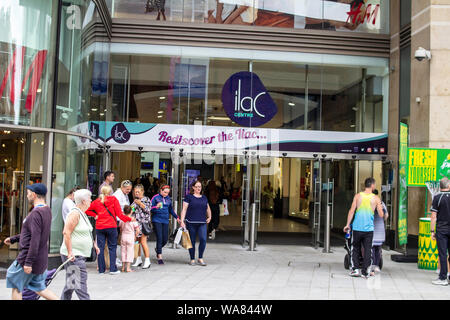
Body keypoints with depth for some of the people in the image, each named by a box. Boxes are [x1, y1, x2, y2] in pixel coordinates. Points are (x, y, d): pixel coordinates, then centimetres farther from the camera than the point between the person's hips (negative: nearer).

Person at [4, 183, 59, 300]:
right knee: (39, 288, 15)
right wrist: (13, 239, 27)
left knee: (15, 286, 7)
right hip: (41, 259, 9)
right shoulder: (46, 210, 10)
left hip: (29, 258, -9)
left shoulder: (36, 213, -21)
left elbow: (35, 239, -26)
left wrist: (28, 262, -25)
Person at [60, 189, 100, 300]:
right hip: (73, 255, -10)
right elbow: (66, 233, -21)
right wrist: (70, 252, -25)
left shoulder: (82, 213, 16)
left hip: (80, 255, 10)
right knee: (80, 283, -10)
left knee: (71, 284, 14)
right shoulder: (75, 213, -15)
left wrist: (94, 244, 22)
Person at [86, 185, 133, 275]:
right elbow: (119, 214, -4)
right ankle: (113, 269, 1)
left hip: (99, 227, 3)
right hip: (111, 227, -3)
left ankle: (101, 269, 9)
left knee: (100, 248, 7)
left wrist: (95, 215, 12)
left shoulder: (97, 201, 8)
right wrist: (129, 219, 5)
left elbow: (87, 210, 9)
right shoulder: (113, 199, 0)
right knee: (112, 247, 4)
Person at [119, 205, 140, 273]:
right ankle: (128, 267, -2)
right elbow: (137, 230, -10)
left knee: (123, 251, 13)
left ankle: (123, 267, 18)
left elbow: (121, 229, 10)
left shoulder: (121, 220, 0)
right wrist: (135, 236, 4)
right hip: (131, 237, -4)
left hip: (123, 237, 4)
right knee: (130, 252, 1)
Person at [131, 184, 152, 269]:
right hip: (135, 223, 6)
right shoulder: (135, 200, 17)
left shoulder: (146, 199, 1)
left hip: (144, 223, -6)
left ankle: (147, 261, -6)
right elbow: (132, 210, 26)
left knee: (143, 242, -11)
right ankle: (138, 260, 18)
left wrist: (140, 203, -12)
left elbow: (148, 210, -8)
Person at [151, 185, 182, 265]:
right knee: (159, 238, -9)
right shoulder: (156, 198, -2)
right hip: (157, 220, -5)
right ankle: (159, 257, 0)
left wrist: (177, 218, 17)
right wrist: (156, 207, -23)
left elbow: (171, 210, 24)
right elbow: (150, 208, -5)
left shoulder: (168, 199, 12)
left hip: (165, 221, 5)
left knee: (165, 240, 3)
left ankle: (158, 249, 34)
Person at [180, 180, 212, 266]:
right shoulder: (189, 197, 2)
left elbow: (208, 208, 31)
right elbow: (184, 209, -2)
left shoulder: (204, 198, 15)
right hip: (191, 223, -3)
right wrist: (182, 221, -9)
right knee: (192, 241, 3)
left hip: (202, 223, 3)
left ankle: (200, 258, 3)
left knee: (203, 239, -12)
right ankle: (192, 259, 15)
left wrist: (209, 217, 18)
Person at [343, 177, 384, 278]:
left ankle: (355, 269, 7)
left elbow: (351, 211, -3)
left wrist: (348, 224, 2)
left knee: (355, 249, 14)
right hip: (369, 228, -1)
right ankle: (364, 272, 7)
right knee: (367, 250, 7)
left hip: (357, 228, 1)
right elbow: (381, 215, 0)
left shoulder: (358, 196, 1)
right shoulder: (376, 198, -1)